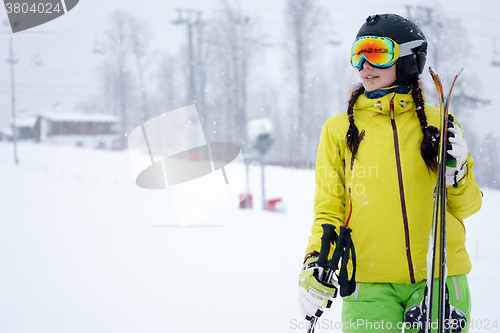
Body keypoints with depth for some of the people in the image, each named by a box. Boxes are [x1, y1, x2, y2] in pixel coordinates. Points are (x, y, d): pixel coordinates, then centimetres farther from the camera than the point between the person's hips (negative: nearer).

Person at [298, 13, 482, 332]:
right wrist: (315, 262, -5)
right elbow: (329, 210, 11)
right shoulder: (339, 129, 8)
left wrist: (456, 171, -7)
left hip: (439, 279, 1)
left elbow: (467, 206, 13)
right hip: (370, 284, 0)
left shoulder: (438, 124, 8)